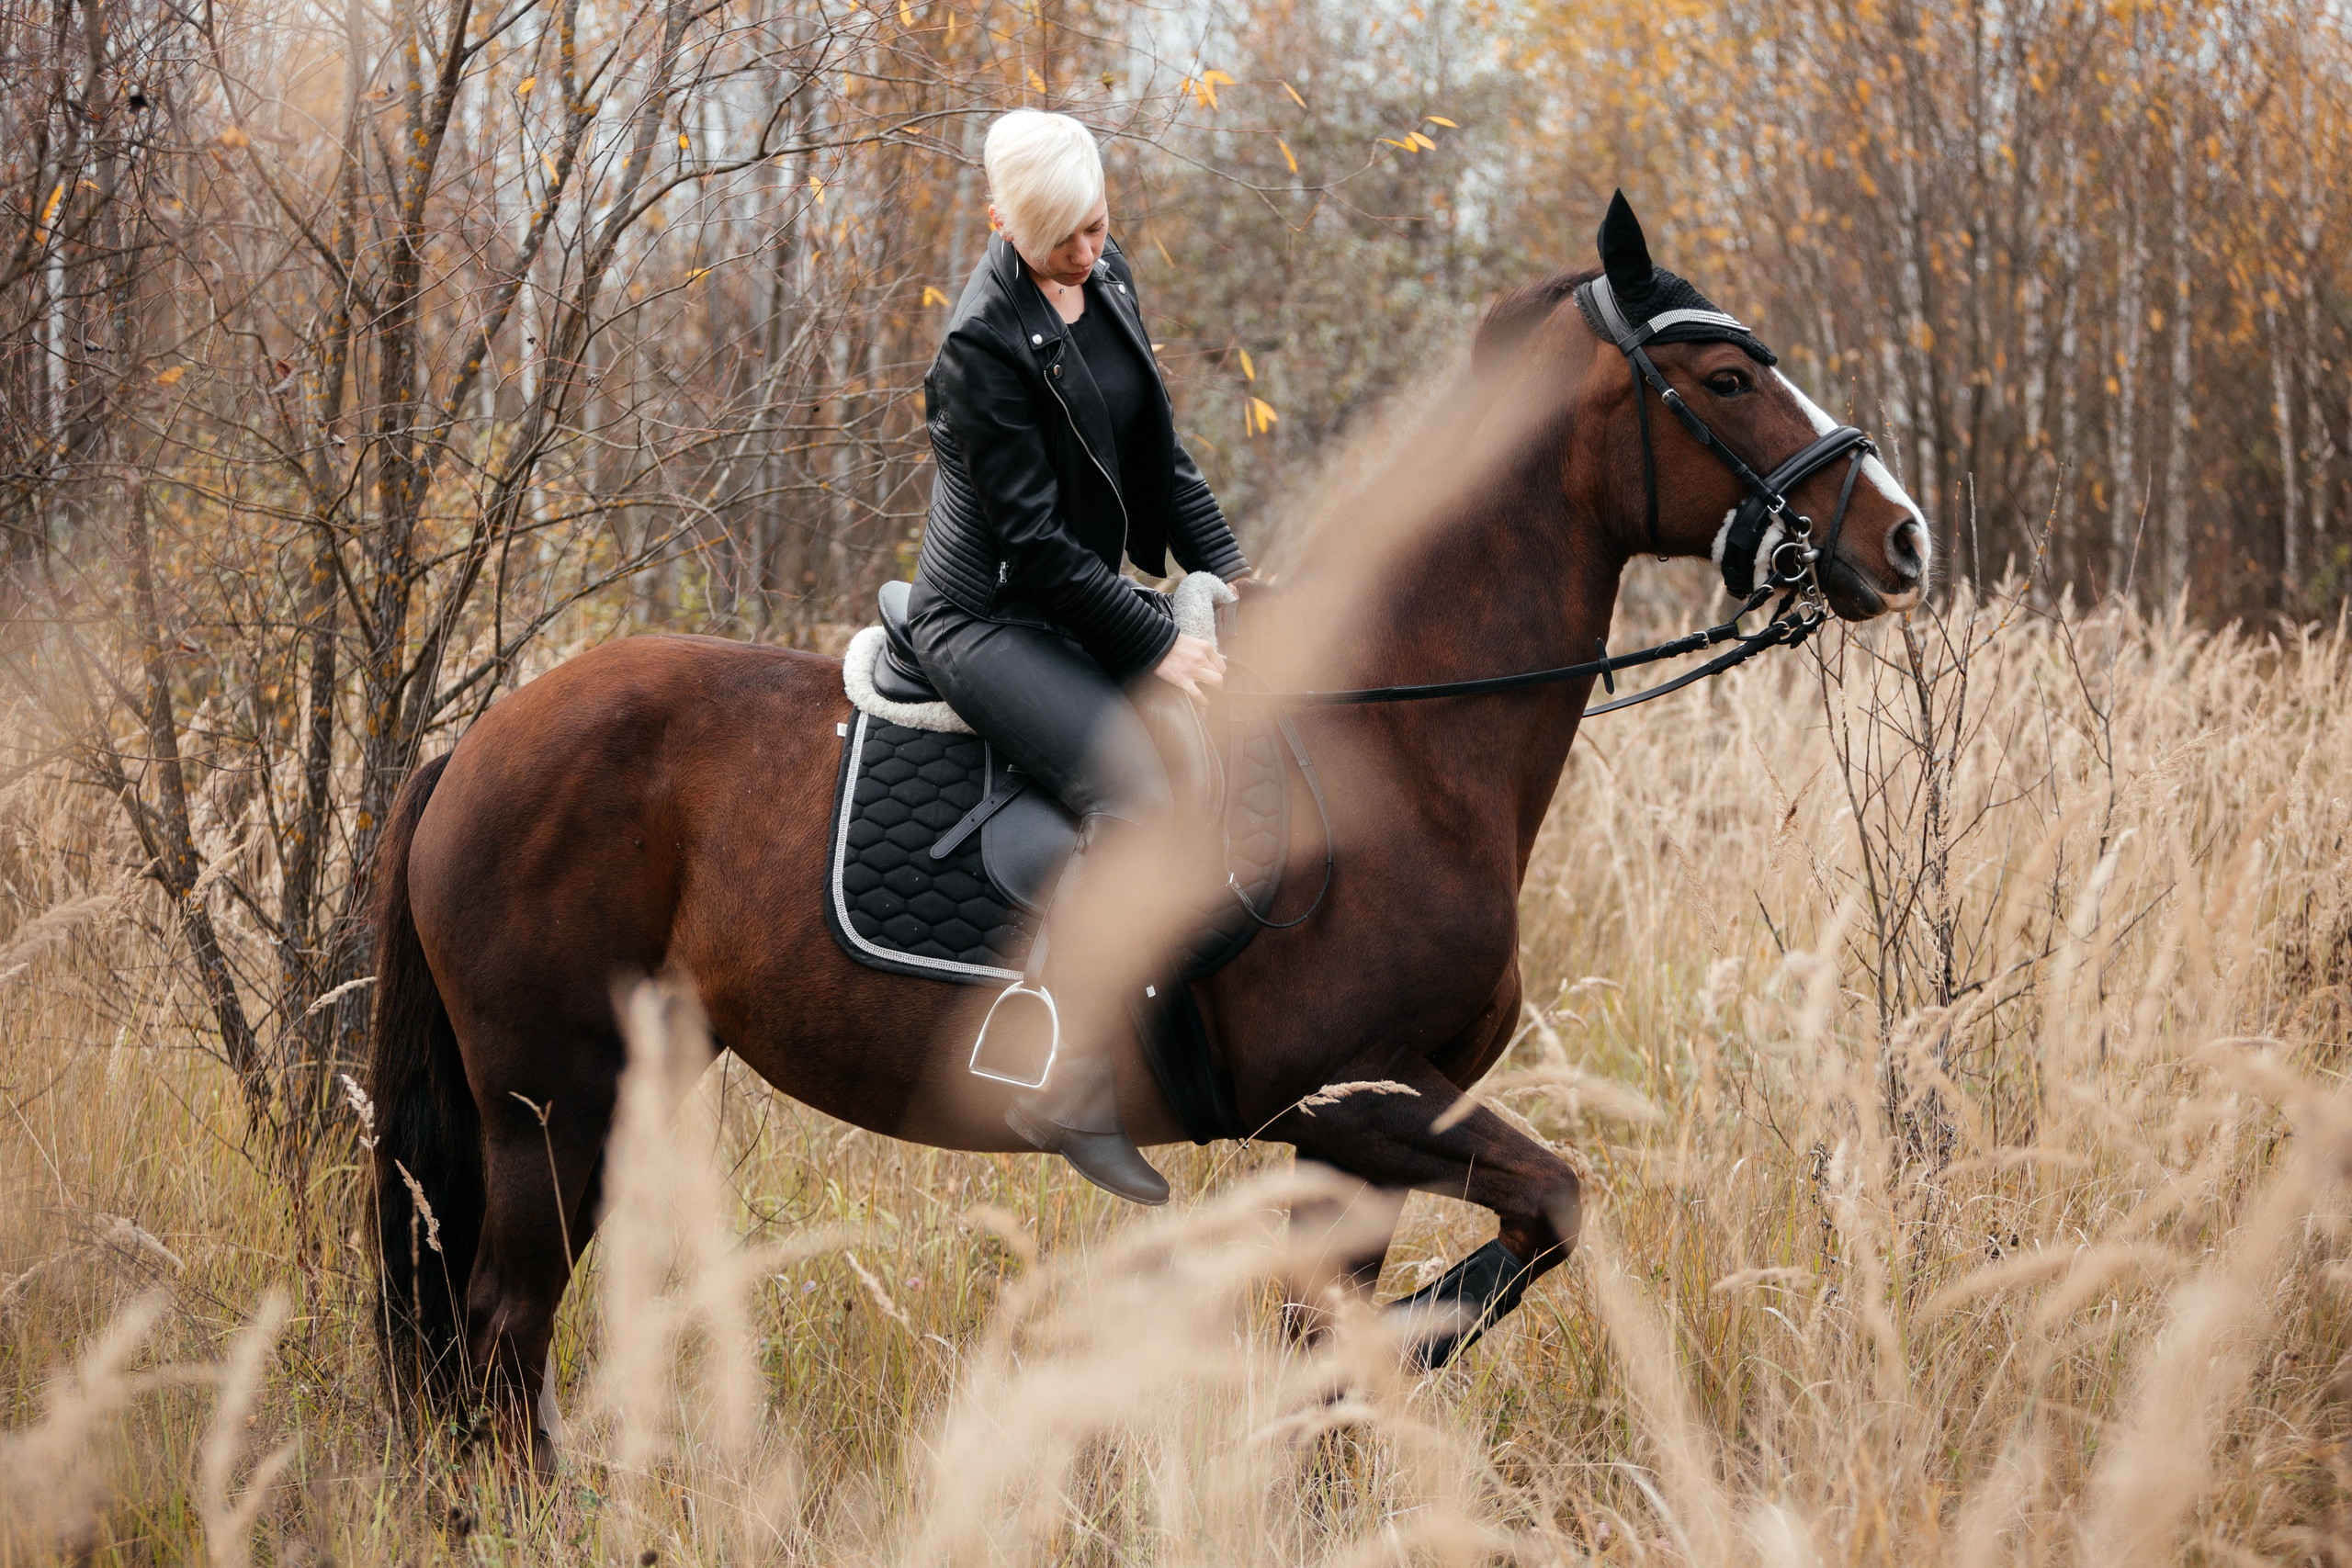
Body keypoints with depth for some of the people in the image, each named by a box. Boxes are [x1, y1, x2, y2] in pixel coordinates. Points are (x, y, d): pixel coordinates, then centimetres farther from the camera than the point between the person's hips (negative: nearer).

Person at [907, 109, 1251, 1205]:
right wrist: (1153, 643, -20)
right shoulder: (983, 345, -19)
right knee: (1137, 787, -31)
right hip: (990, 619, -9)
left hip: (1080, 604, 9)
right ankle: (1067, 1085, -31)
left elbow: (1159, 457, 14)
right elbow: (1035, 540, -19)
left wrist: (1225, 570, 2)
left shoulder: (1109, 281, 5)